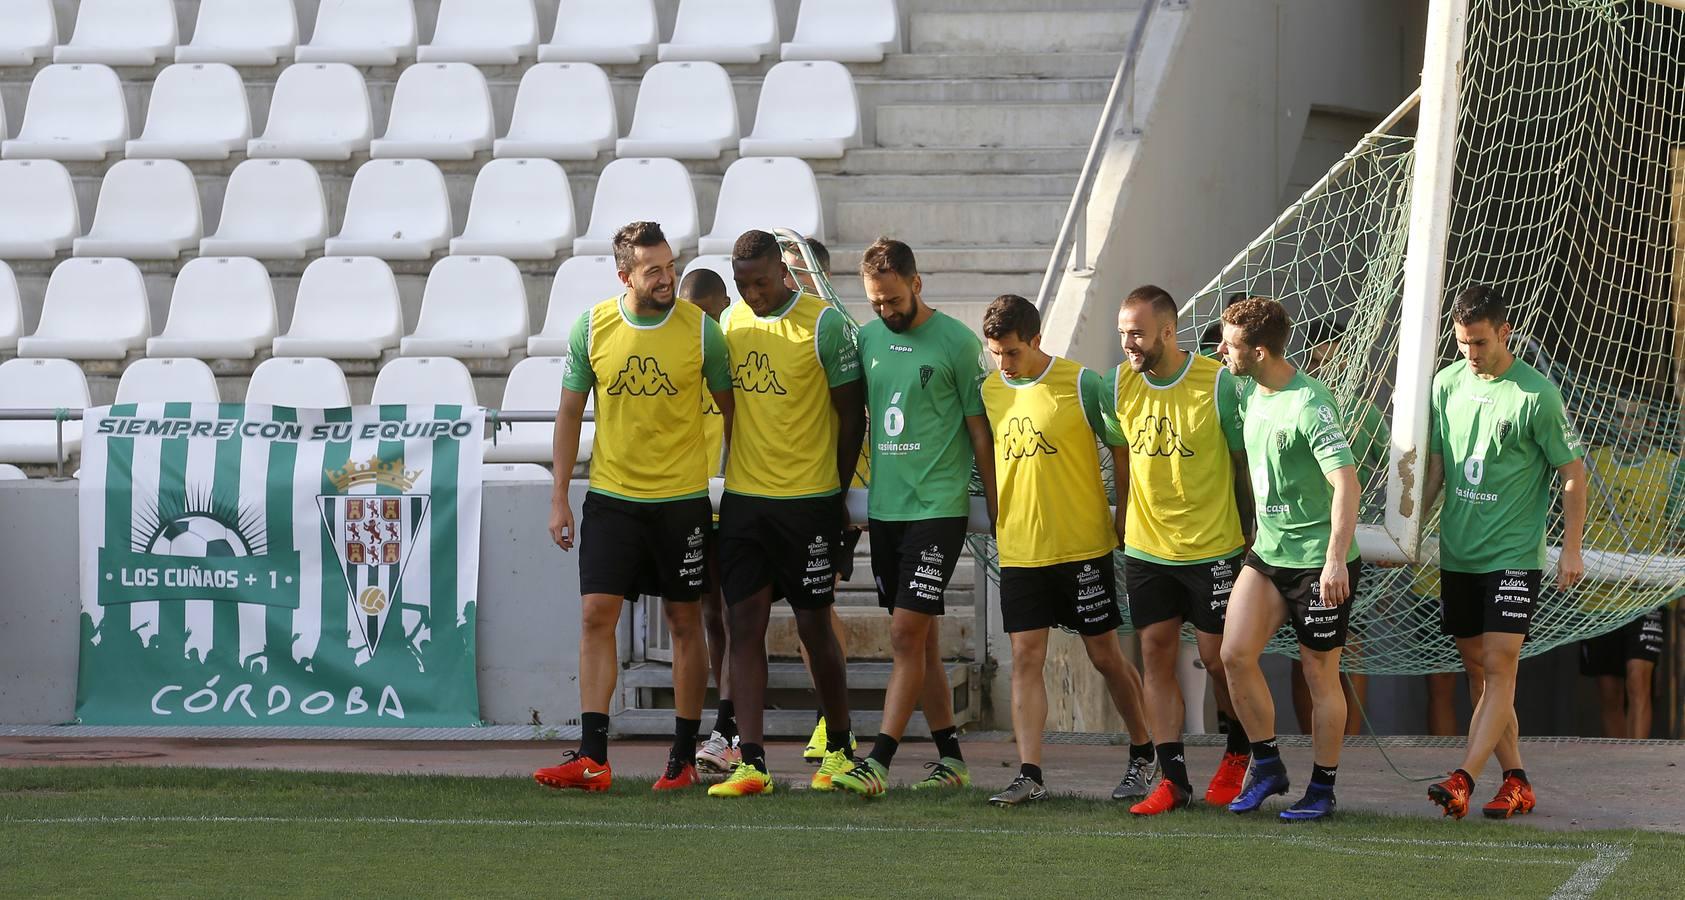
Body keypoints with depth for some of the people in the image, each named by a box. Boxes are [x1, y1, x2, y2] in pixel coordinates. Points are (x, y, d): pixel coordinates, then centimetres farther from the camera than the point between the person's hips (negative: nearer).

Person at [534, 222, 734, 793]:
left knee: (685, 622, 4)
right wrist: (560, 498, 4)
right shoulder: (591, 328, -2)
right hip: (611, 496, 1)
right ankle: (592, 757, -7)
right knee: (596, 615, -7)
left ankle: (684, 757, 13)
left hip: (683, 499, -1)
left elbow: (730, 410, 5)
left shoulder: (701, 330, -5)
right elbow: (570, 413, 7)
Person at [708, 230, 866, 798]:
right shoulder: (733, 322, 8)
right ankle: (751, 764, -3)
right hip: (743, 496, 5)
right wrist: (733, 475, 15)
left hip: (808, 500, -5)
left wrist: (839, 492, -3)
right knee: (744, 624, -2)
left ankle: (840, 750, 20)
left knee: (814, 624, 2)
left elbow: (851, 415, -5)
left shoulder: (824, 324, -9)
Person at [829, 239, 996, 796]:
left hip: (937, 507, -6)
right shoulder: (866, 339, 8)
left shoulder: (957, 343, -6)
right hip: (884, 506, 6)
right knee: (922, 639, 10)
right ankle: (950, 756, 17)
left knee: (908, 633, -12)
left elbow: (981, 432, -2)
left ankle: (878, 761, -14)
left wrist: (998, 514, 0)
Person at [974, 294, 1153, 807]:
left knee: (1105, 655, 7)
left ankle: (1143, 752, 25)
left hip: (1084, 547, -4)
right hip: (1019, 549, 4)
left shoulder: (1081, 385, -11)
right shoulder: (989, 389, 4)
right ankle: (1029, 775, -5)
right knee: (1026, 657, -3)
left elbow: (1121, 451, -4)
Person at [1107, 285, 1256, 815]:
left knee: (1218, 657, 2)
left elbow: (1246, 460, -4)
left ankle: (1238, 754, 27)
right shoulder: (1120, 384, 0)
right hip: (1145, 548, 4)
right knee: (1156, 655, 0)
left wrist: (1247, 531, 1)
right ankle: (1173, 777, 4)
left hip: (1211, 548, -4)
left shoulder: (1218, 383, -14)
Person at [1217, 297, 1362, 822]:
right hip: (1267, 552, 7)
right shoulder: (1252, 397, 5)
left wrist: (1336, 560, -31)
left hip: (1319, 560, -7)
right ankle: (1267, 766, 12)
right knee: (1235, 654, -4)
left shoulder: (1309, 405, -20)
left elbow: (1346, 482, -26)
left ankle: (1322, 789, 14)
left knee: (1320, 672, 2)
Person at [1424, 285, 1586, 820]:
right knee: (1477, 670, 7)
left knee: (1498, 668, -13)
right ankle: (1515, 782, 13)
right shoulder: (1447, 383, 5)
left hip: (1514, 555, -6)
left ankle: (1464, 780, -21)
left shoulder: (1536, 394, -11)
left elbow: (1573, 473, -4)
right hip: (1457, 553, 6)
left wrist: (1571, 550, -5)